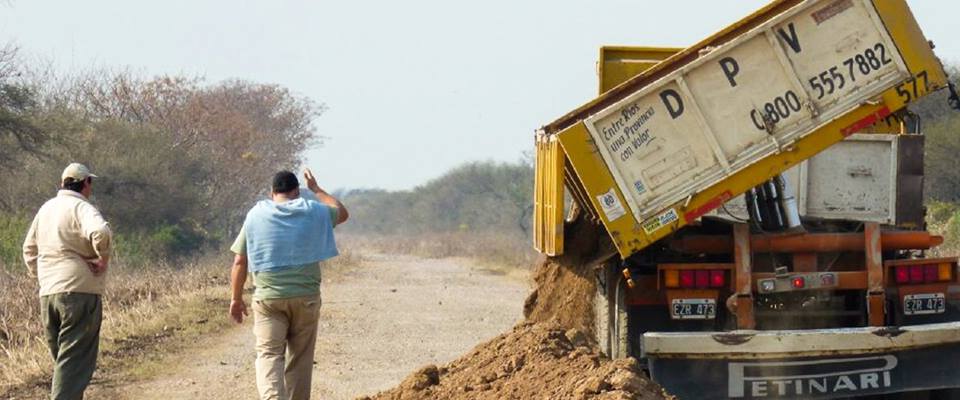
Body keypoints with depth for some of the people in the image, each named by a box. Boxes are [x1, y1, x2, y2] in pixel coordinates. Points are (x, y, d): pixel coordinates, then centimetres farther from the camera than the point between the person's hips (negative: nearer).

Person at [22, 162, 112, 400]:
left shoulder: (46, 209, 16)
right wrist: (103, 259, -15)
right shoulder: (81, 208, -9)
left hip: (47, 295, 8)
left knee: (62, 359, 18)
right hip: (79, 292, -8)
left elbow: (29, 249, 24)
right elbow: (100, 232, -30)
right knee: (75, 361, -8)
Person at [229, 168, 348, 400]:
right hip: (306, 297, 1)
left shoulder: (256, 215, 3)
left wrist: (236, 298, 12)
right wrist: (316, 189, 36)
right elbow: (342, 213, 25)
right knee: (300, 358, 10)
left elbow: (239, 262, 2)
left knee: (268, 354, -6)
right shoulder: (313, 212, 3)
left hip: (268, 298, -1)